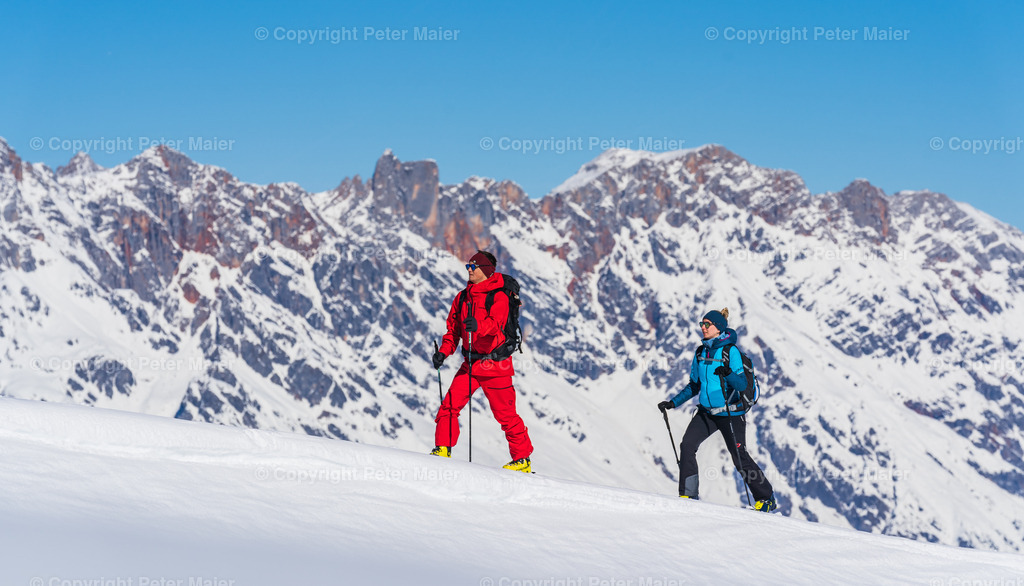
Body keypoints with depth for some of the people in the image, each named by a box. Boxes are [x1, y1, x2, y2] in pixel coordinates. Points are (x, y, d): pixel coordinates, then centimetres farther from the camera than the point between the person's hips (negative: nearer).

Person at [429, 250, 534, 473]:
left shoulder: (499, 296, -9)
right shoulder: (462, 297, 11)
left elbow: (495, 323, -26)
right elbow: (453, 329, 18)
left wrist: (478, 325, -47)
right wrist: (444, 351, 2)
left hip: (495, 364, -6)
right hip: (470, 363, 6)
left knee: (505, 413, -2)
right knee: (450, 404, -8)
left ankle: (522, 459, 9)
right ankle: (443, 449, 0)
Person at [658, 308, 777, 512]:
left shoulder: (731, 351, -10)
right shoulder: (700, 352, 9)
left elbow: (742, 384, -17)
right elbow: (694, 385, 19)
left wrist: (728, 373, -37)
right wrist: (673, 403, 14)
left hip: (730, 413, -6)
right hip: (706, 412, 6)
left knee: (740, 457, -4)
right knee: (687, 445, -12)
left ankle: (767, 499, 11)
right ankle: (688, 494, -5)